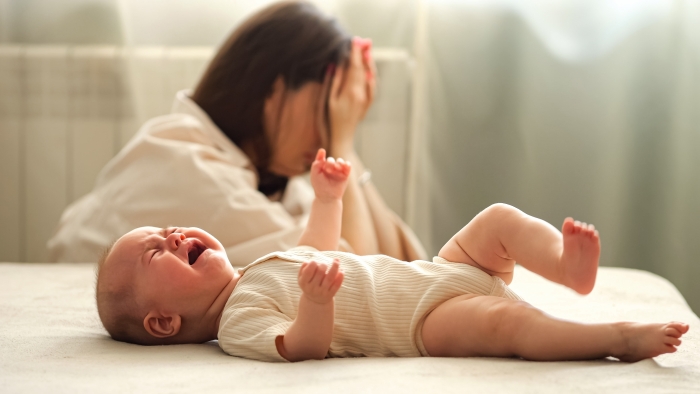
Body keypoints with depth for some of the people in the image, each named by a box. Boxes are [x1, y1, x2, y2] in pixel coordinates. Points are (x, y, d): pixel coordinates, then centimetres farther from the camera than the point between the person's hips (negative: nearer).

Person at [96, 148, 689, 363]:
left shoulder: (262, 269, 19)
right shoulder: (239, 321, -12)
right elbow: (299, 348, -29)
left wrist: (328, 197, 31)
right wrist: (315, 298, -48)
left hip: (439, 274, 10)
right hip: (431, 319, -10)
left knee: (497, 219, 0)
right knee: (500, 320, -34)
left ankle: (569, 264, -15)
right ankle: (617, 338, -29)